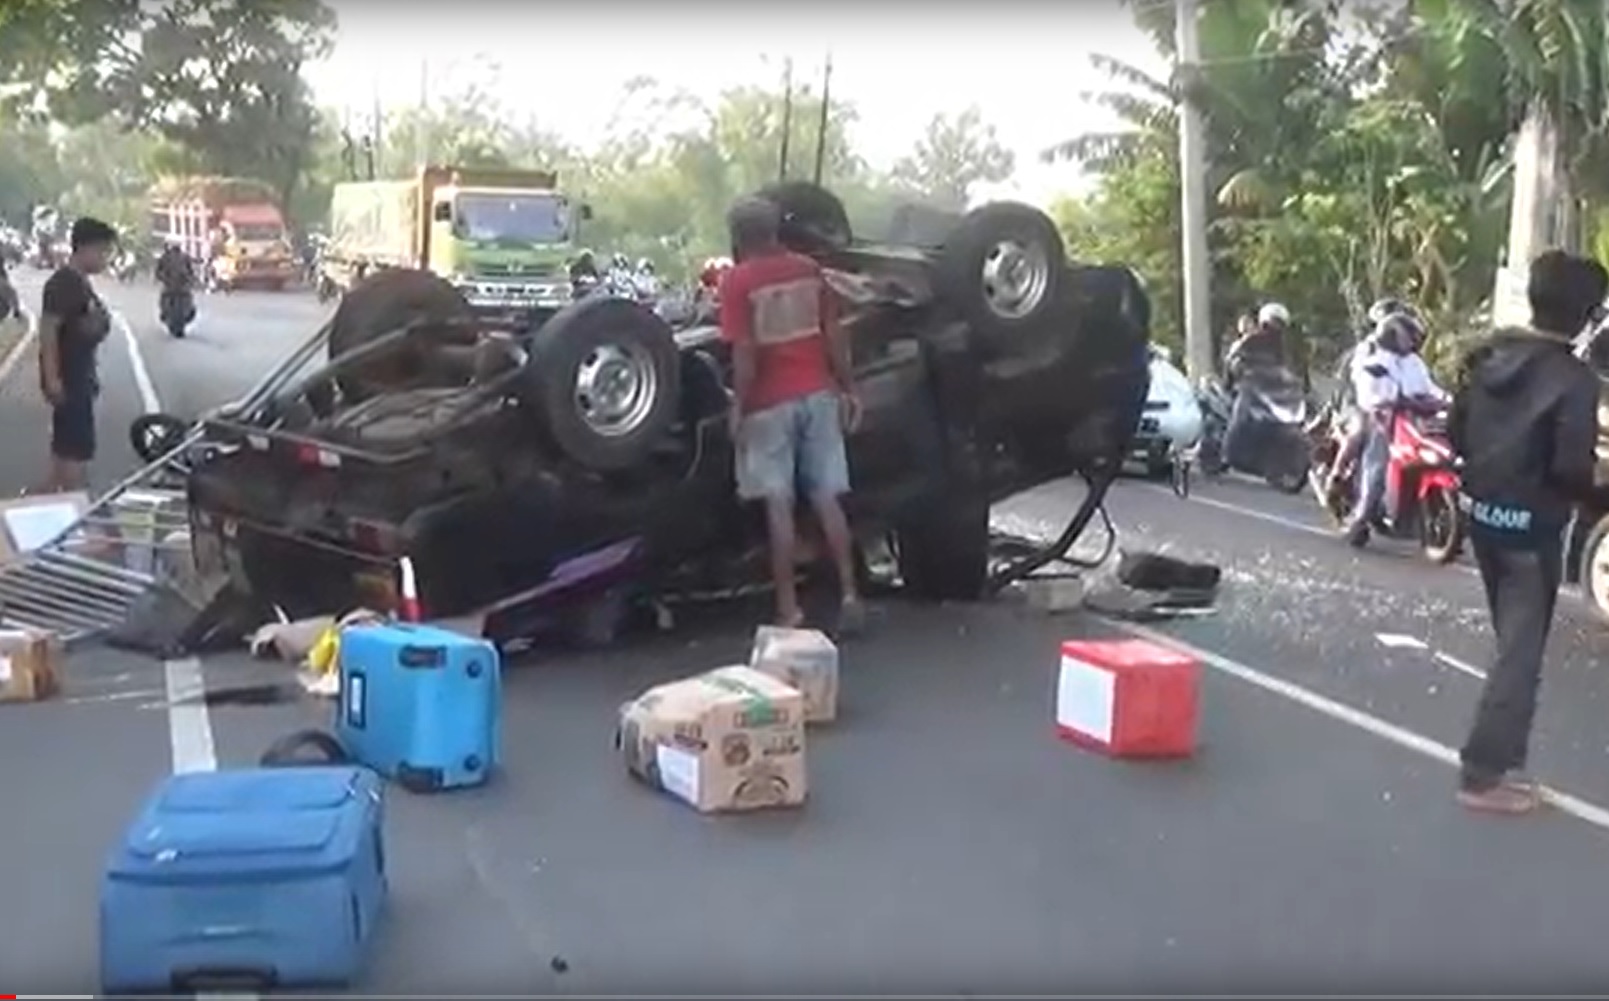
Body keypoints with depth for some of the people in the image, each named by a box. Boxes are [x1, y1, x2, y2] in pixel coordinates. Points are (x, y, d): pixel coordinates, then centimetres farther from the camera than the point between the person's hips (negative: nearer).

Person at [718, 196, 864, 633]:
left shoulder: (738, 280, -8)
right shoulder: (809, 270, 4)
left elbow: (745, 355, -13)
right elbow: (834, 336, 5)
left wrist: (738, 408, -6)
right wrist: (849, 389, 11)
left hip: (770, 403, -4)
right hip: (817, 394, 4)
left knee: (779, 506, 0)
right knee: (827, 500, 8)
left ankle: (789, 608, 2)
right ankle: (849, 593, 6)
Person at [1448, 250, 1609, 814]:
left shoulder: (1486, 355, 3)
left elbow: (1456, 433, 7)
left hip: (1481, 513, 7)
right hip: (1531, 526, -7)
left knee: (1513, 641, 21)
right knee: (1521, 653, 1)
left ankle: (1502, 753, 30)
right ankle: (1484, 776, 1)